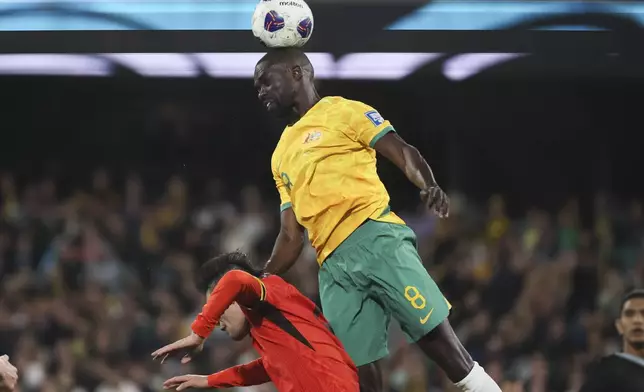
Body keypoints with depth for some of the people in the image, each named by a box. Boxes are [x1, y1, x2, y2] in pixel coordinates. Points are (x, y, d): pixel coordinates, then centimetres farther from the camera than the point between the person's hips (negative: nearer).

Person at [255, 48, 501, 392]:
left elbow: (403, 153, -2)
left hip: (374, 238, -6)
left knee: (433, 332, -15)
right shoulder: (281, 156, 26)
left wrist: (429, 187, -21)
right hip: (332, 265, 6)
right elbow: (292, 235, 25)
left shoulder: (343, 111, 7)